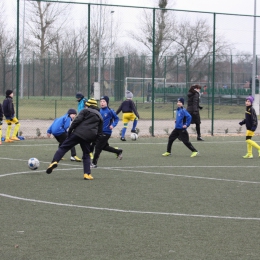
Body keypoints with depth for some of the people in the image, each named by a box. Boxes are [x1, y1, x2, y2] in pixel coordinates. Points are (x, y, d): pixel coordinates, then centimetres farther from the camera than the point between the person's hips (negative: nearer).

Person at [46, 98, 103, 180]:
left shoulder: (85, 111, 10)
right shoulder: (100, 117, 23)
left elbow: (77, 120, -5)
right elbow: (99, 133, 19)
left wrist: (70, 130, -1)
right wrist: (92, 140, 24)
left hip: (78, 133, -3)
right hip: (88, 138, 3)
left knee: (63, 147, 1)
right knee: (86, 155, 16)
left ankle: (54, 161, -18)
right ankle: (87, 174, 4)